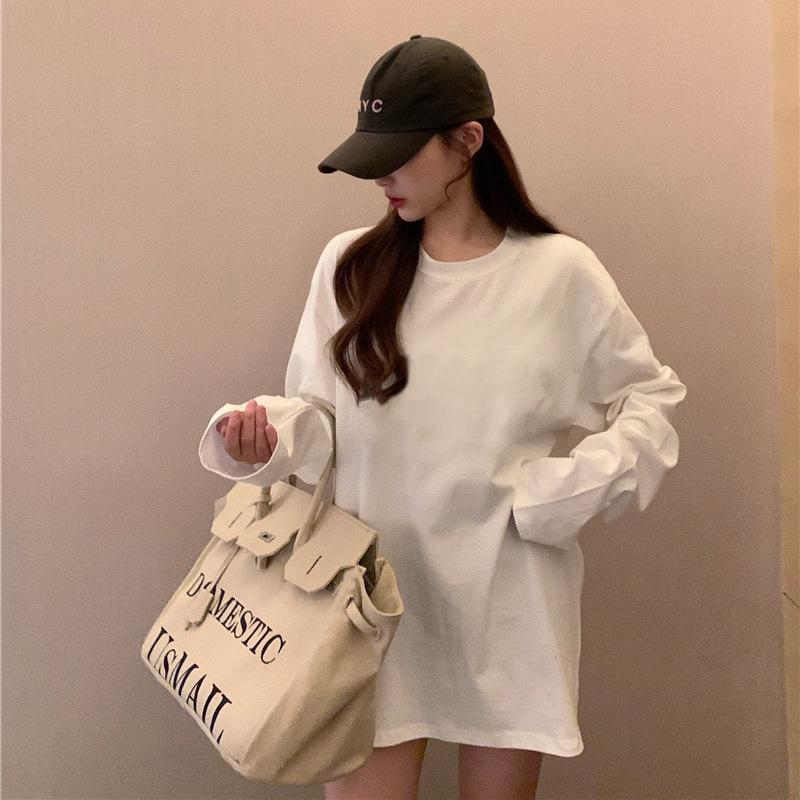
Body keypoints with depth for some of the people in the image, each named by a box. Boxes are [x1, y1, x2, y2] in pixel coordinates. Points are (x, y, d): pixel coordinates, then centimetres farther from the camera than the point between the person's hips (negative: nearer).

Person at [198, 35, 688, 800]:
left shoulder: (561, 271, -3)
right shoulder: (348, 264, 1)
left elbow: (650, 399, 5)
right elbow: (322, 420, 3)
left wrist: (573, 489, -9)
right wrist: (265, 438, -18)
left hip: (504, 602, 0)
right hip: (371, 596, 1)